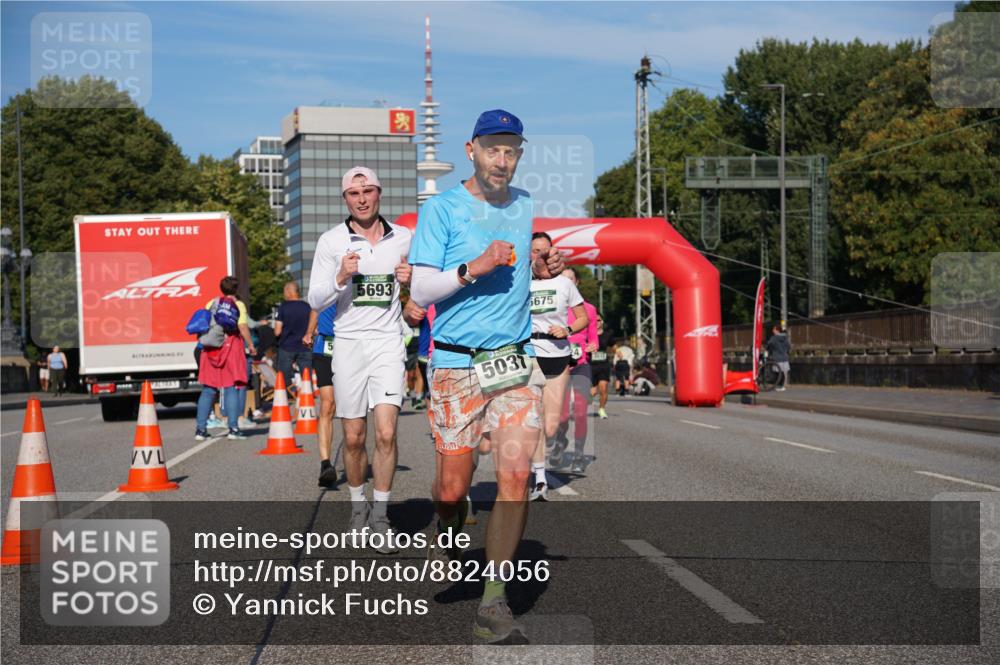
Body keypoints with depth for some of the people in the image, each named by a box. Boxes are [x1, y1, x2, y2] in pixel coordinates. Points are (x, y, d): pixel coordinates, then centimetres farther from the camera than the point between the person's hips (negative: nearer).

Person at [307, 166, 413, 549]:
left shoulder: (403, 238, 6)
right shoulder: (331, 241, 1)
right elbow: (315, 301, 0)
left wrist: (412, 280, -4)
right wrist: (340, 278, -18)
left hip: (388, 342, 0)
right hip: (348, 343, 0)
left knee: (386, 433, -12)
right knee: (354, 438, 5)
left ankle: (380, 516, 0)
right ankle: (358, 504, 27)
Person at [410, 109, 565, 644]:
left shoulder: (524, 205, 12)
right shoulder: (441, 208, -4)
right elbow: (420, 291, -8)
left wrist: (548, 268, 8)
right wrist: (474, 268, -21)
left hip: (517, 360, 4)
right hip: (457, 364, -3)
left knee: (516, 480, -7)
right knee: (454, 486, 2)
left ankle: (493, 604, 0)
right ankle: (446, 535, 38)